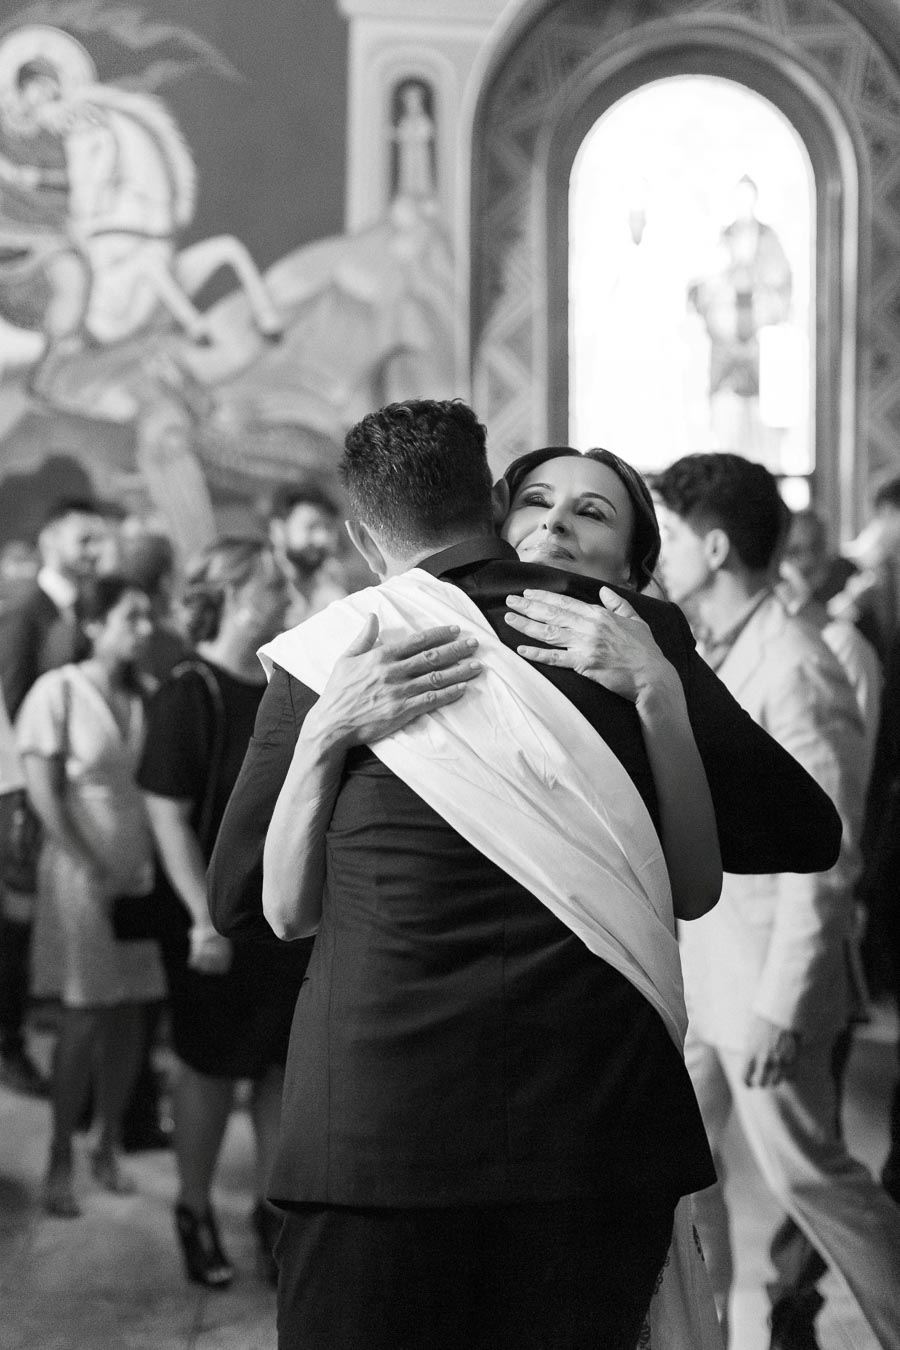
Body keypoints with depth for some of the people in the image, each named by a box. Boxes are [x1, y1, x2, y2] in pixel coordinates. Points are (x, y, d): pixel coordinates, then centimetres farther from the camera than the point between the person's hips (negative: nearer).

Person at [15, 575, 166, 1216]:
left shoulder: (145, 696, 7)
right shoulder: (58, 691, -7)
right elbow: (44, 792, -9)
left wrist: (151, 864, -1)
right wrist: (89, 869, -12)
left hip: (140, 867, 5)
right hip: (82, 866, -5)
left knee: (131, 1011, 6)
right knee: (86, 1014, -5)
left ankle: (110, 1146, 19)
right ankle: (60, 1162, 5)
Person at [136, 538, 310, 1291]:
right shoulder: (190, 695, -14)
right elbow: (168, 816, -16)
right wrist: (206, 918, -20)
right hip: (220, 918, -5)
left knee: (284, 1063, 10)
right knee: (211, 1066, 7)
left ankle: (272, 1206, 24)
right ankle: (194, 1212, 24)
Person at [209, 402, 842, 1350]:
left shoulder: (328, 655, 1)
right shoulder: (639, 636, 3)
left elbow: (238, 902, 11)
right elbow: (805, 832, 10)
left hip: (381, 1124, -1)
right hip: (606, 1129, 2)